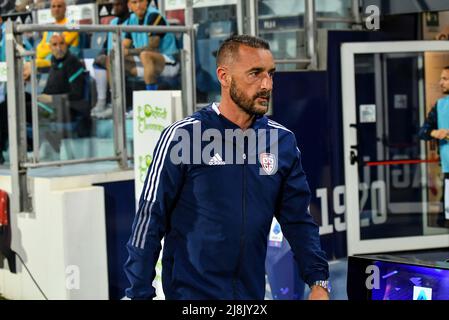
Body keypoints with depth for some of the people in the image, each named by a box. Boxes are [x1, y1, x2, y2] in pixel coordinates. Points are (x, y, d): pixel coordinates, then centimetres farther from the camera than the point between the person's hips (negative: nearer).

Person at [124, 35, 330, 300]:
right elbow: (150, 218, -8)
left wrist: (318, 281, -6)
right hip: (190, 291, -4)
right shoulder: (181, 137, -11)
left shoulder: (283, 141, 1)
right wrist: (139, 293, -10)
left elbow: (298, 218, 5)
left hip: (253, 291, 5)